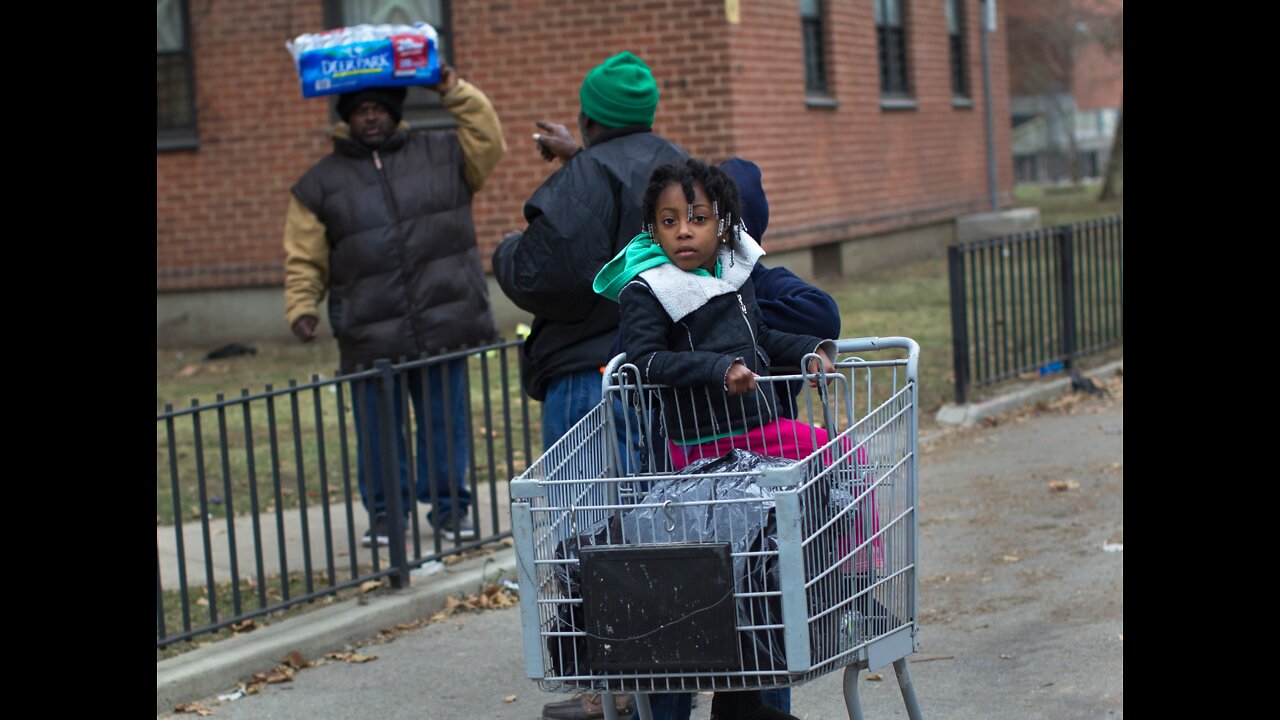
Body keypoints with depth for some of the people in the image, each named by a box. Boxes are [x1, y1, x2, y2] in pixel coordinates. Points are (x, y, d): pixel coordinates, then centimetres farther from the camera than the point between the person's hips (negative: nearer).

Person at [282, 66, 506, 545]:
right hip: (370, 338, 0)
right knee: (378, 430, 4)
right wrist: (302, 307, -6)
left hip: (443, 324, 0)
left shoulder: (441, 155, 12)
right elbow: (304, 259, 8)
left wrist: (455, 92, -3)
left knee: (445, 423, 7)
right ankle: (384, 513, 17)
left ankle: (449, 506, 19)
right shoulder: (321, 182, 9)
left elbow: (488, 143, 2)